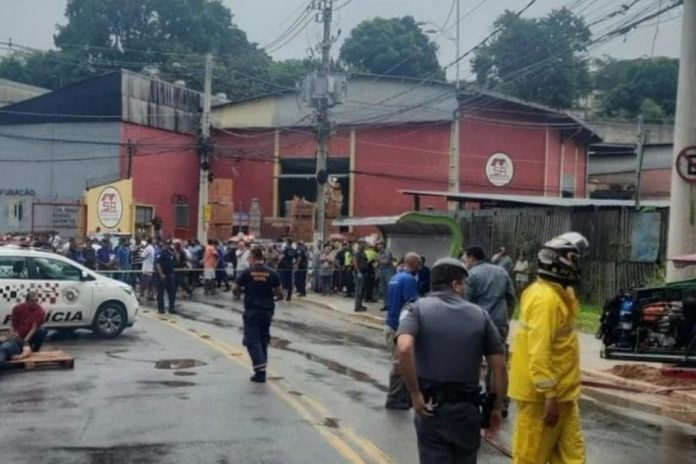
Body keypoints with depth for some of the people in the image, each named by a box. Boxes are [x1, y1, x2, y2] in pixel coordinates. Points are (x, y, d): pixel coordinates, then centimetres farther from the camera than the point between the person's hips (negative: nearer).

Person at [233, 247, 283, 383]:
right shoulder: (271, 273, 0)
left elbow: (235, 289, -2)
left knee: (252, 340, -1)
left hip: (252, 310, -3)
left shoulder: (247, 272, -6)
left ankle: (260, 370, -16)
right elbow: (279, 292, 2)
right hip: (267, 310, 3)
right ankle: (261, 370, 18)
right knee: (263, 339, 16)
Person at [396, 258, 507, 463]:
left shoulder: (417, 309, -2)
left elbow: (404, 348, -22)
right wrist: (497, 408, 12)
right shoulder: (479, 314, 5)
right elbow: (499, 365, 2)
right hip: (467, 408, 2)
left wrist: (415, 395, -14)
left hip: (431, 407, -2)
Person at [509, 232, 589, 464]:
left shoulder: (558, 293, 11)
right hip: (542, 394, -10)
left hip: (561, 392, 10)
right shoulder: (545, 298, -21)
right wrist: (549, 395, -24)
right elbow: (539, 353, -25)